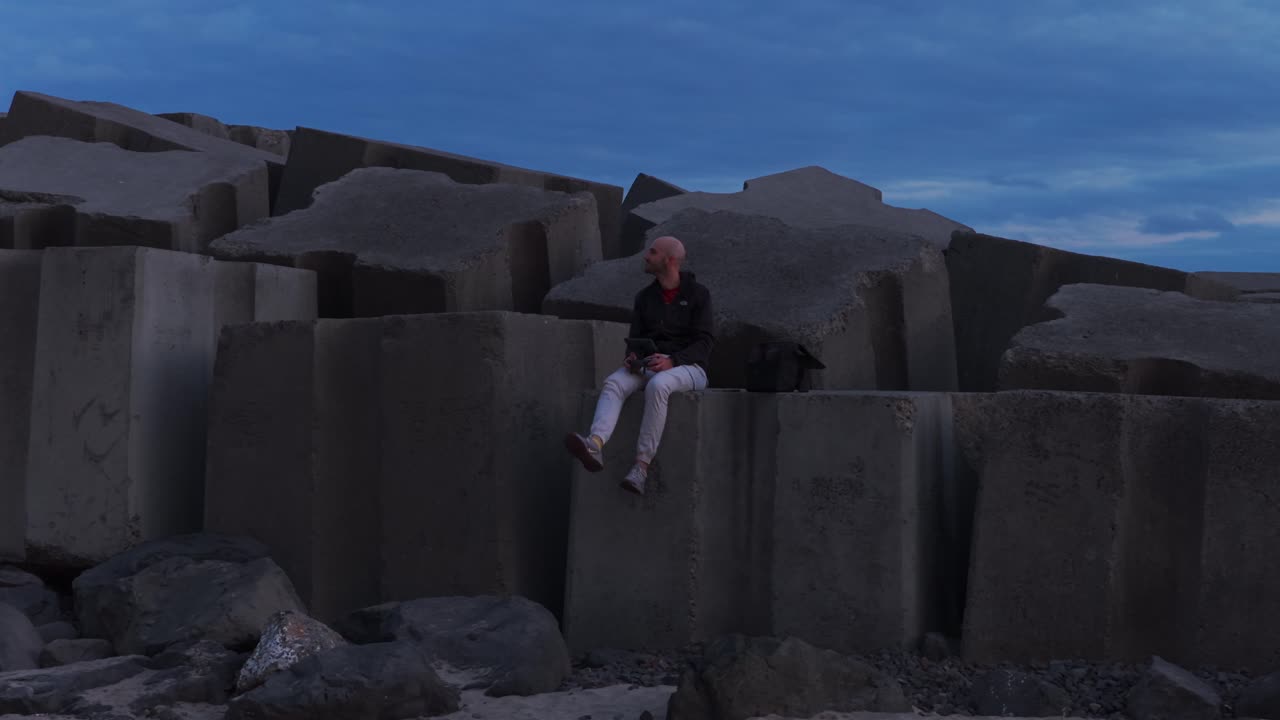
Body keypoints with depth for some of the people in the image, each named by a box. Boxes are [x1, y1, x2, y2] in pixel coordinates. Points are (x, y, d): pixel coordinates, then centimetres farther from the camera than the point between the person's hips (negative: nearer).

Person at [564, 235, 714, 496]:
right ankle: (595, 446, -53)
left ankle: (641, 467, -41)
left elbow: (704, 342, -8)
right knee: (614, 383, -27)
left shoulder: (697, 293, 0)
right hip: (650, 366, 5)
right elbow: (635, 339, 13)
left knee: (657, 385, -39)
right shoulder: (644, 297, 14)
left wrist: (672, 361, -24)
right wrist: (632, 358, -12)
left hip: (687, 369, -5)